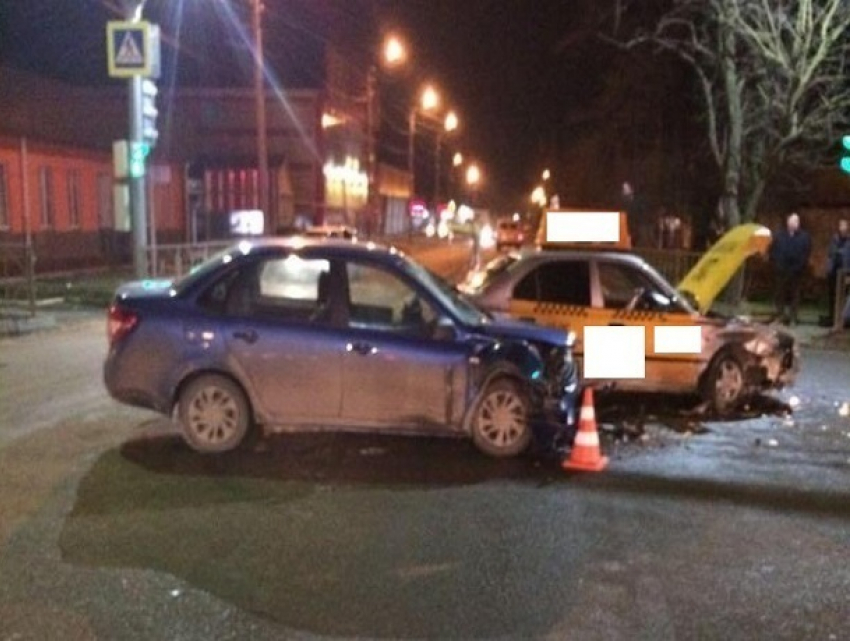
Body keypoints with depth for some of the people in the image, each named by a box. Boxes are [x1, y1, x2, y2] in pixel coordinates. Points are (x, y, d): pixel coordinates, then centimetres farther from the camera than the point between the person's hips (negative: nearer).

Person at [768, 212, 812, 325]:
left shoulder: (804, 236, 2)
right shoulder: (780, 235, 6)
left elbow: (807, 253, -3)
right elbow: (773, 250, 5)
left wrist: (800, 266, -12)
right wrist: (776, 263, -7)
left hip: (796, 271, -1)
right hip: (782, 270, 1)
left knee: (794, 294, 3)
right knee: (780, 293, 6)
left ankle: (793, 317, 7)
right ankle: (780, 315, 14)